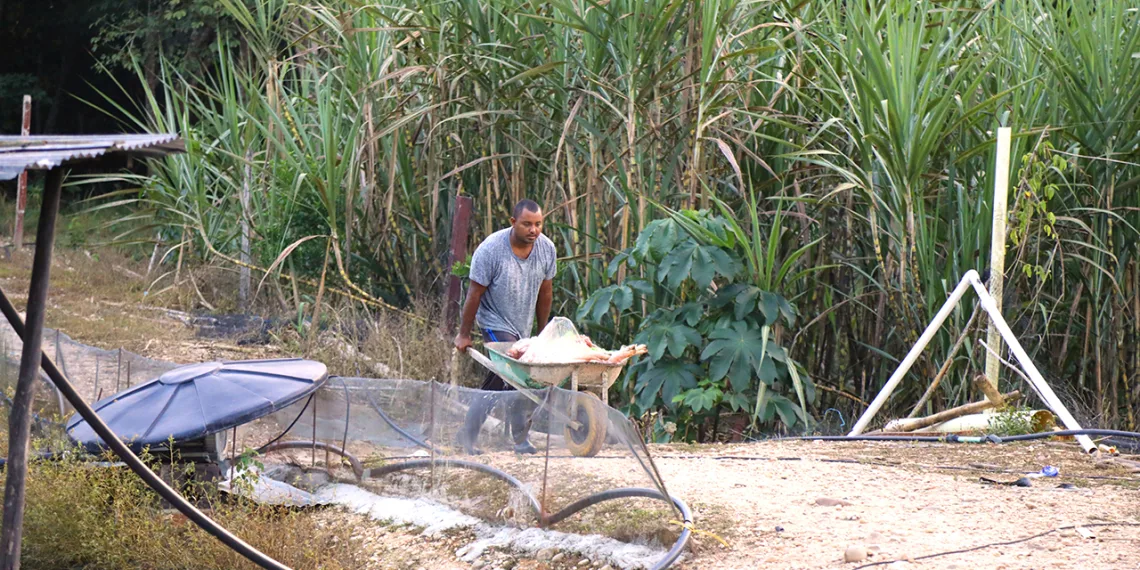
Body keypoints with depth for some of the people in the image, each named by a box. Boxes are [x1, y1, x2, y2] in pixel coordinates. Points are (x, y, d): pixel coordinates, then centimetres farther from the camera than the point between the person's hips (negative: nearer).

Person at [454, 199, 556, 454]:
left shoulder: (546, 248, -5)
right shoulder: (491, 249, -20)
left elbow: (545, 292, 7)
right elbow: (475, 293, -13)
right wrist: (464, 334, -7)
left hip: (523, 327, 6)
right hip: (496, 323, -6)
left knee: (498, 383, 10)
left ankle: (468, 434, 20)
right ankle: (520, 438, -13)